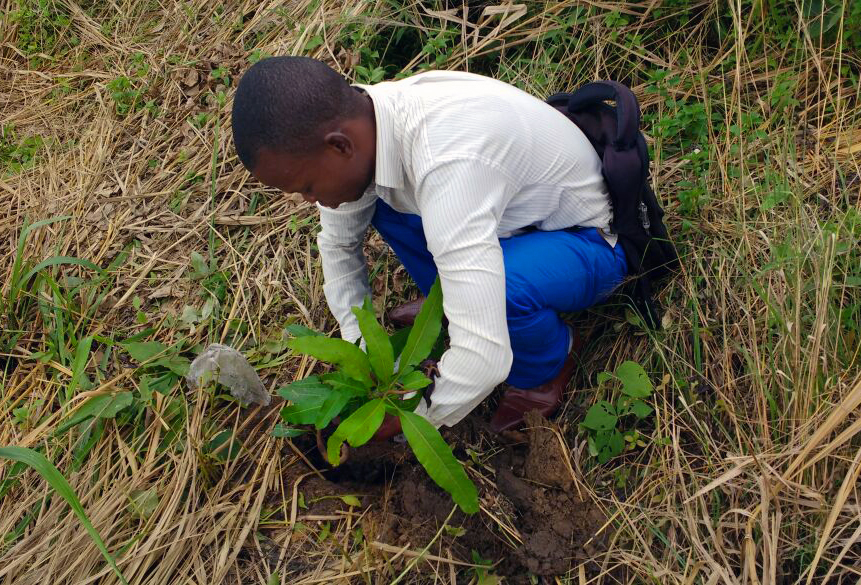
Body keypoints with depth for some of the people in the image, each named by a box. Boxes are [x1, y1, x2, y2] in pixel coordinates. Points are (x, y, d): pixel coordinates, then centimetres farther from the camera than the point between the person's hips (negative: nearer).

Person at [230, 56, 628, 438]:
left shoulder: (446, 164, -42)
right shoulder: (356, 121, -15)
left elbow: (484, 358, -44)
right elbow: (338, 243, 5)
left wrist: (403, 420, -26)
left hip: (590, 241, -7)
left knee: (497, 285, -37)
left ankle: (548, 362, -2)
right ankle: (447, 301, 15)